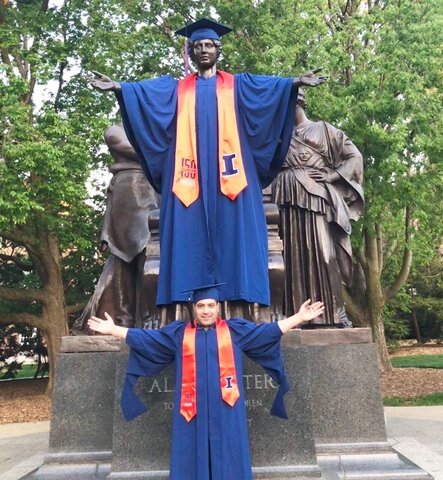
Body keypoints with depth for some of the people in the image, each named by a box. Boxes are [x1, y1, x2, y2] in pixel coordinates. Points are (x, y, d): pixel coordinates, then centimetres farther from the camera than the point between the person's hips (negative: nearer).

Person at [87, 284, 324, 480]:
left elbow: (270, 330, 6)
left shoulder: (235, 330, 7)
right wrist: (113, 329, 8)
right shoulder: (178, 333, 8)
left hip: (225, 409, 0)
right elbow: (146, 337, 10)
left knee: (227, 459, 4)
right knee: (193, 457, 5)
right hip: (192, 410, 1)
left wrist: (299, 317, 0)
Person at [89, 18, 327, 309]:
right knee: (191, 227, -6)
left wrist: (296, 83, -15)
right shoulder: (176, 88, 20)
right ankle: (192, 292, -6)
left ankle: (236, 288, -6)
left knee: (231, 226, -6)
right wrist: (118, 87, -13)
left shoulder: (237, 85, 19)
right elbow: (142, 91, 4)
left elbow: (274, 85, 4)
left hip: (227, 169, 0)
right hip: (191, 171, 1)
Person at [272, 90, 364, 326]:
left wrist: (330, 177, -4)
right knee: (295, 254, -2)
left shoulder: (322, 129, 12)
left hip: (316, 198, -3)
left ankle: (331, 312, -5)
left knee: (321, 252, -9)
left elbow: (354, 156, 8)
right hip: (290, 200, 4)